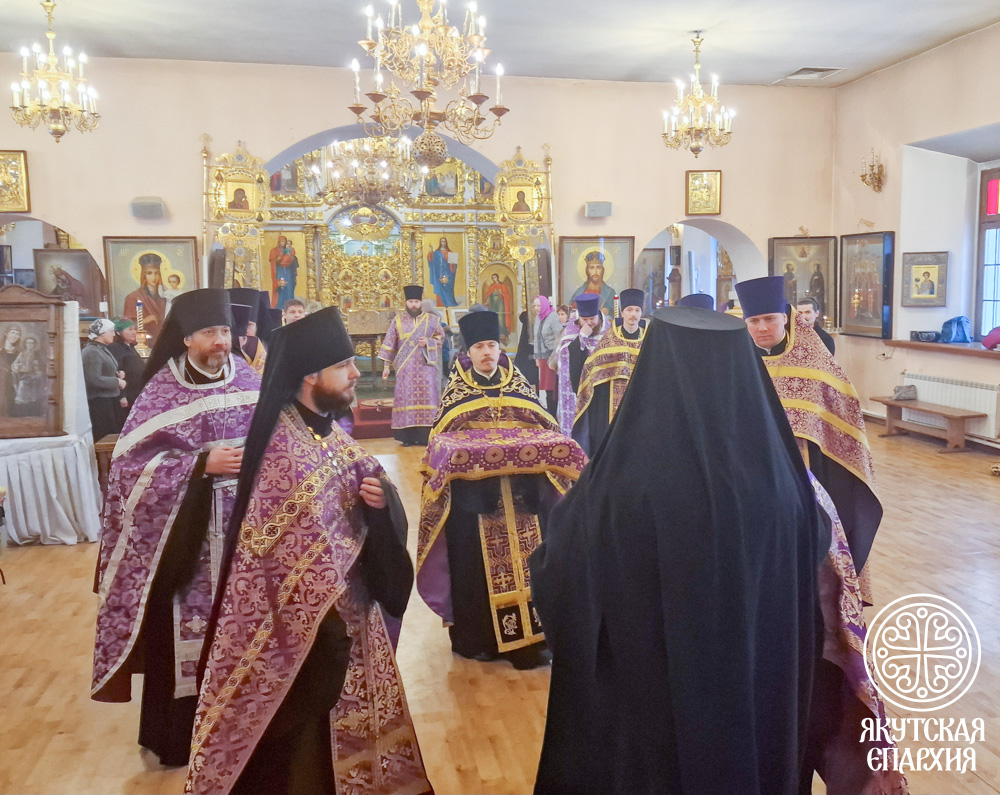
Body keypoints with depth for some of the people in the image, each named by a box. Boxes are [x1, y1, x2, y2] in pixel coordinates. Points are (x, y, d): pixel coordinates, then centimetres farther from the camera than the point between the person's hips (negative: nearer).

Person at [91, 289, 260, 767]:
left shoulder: (248, 380, 3)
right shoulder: (161, 392, -8)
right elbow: (134, 464, -12)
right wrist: (203, 464, -20)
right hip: (189, 532, -3)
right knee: (189, 625, 4)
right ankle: (181, 733, 23)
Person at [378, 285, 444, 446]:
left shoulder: (431, 320, 6)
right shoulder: (398, 320, 7)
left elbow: (441, 339, 10)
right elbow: (389, 344, 7)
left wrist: (428, 342, -10)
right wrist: (386, 366, 3)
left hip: (426, 366, 0)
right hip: (405, 367, 0)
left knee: (426, 398, -4)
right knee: (406, 399, -3)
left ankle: (426, 435, 0)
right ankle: (408, 436, 0)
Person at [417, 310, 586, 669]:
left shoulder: (518, 385, 11)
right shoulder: (457, 389, 7)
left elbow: (543, 425, 12)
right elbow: (442, 436, 5)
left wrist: (551, 452, -6)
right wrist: (450, 458, -15)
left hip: (522, 489, 2)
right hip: (473, 490, -1)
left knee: (525, 556, 2)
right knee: (477, 561, -1)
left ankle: (529, 632, 12)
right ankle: (478, 636, 11)